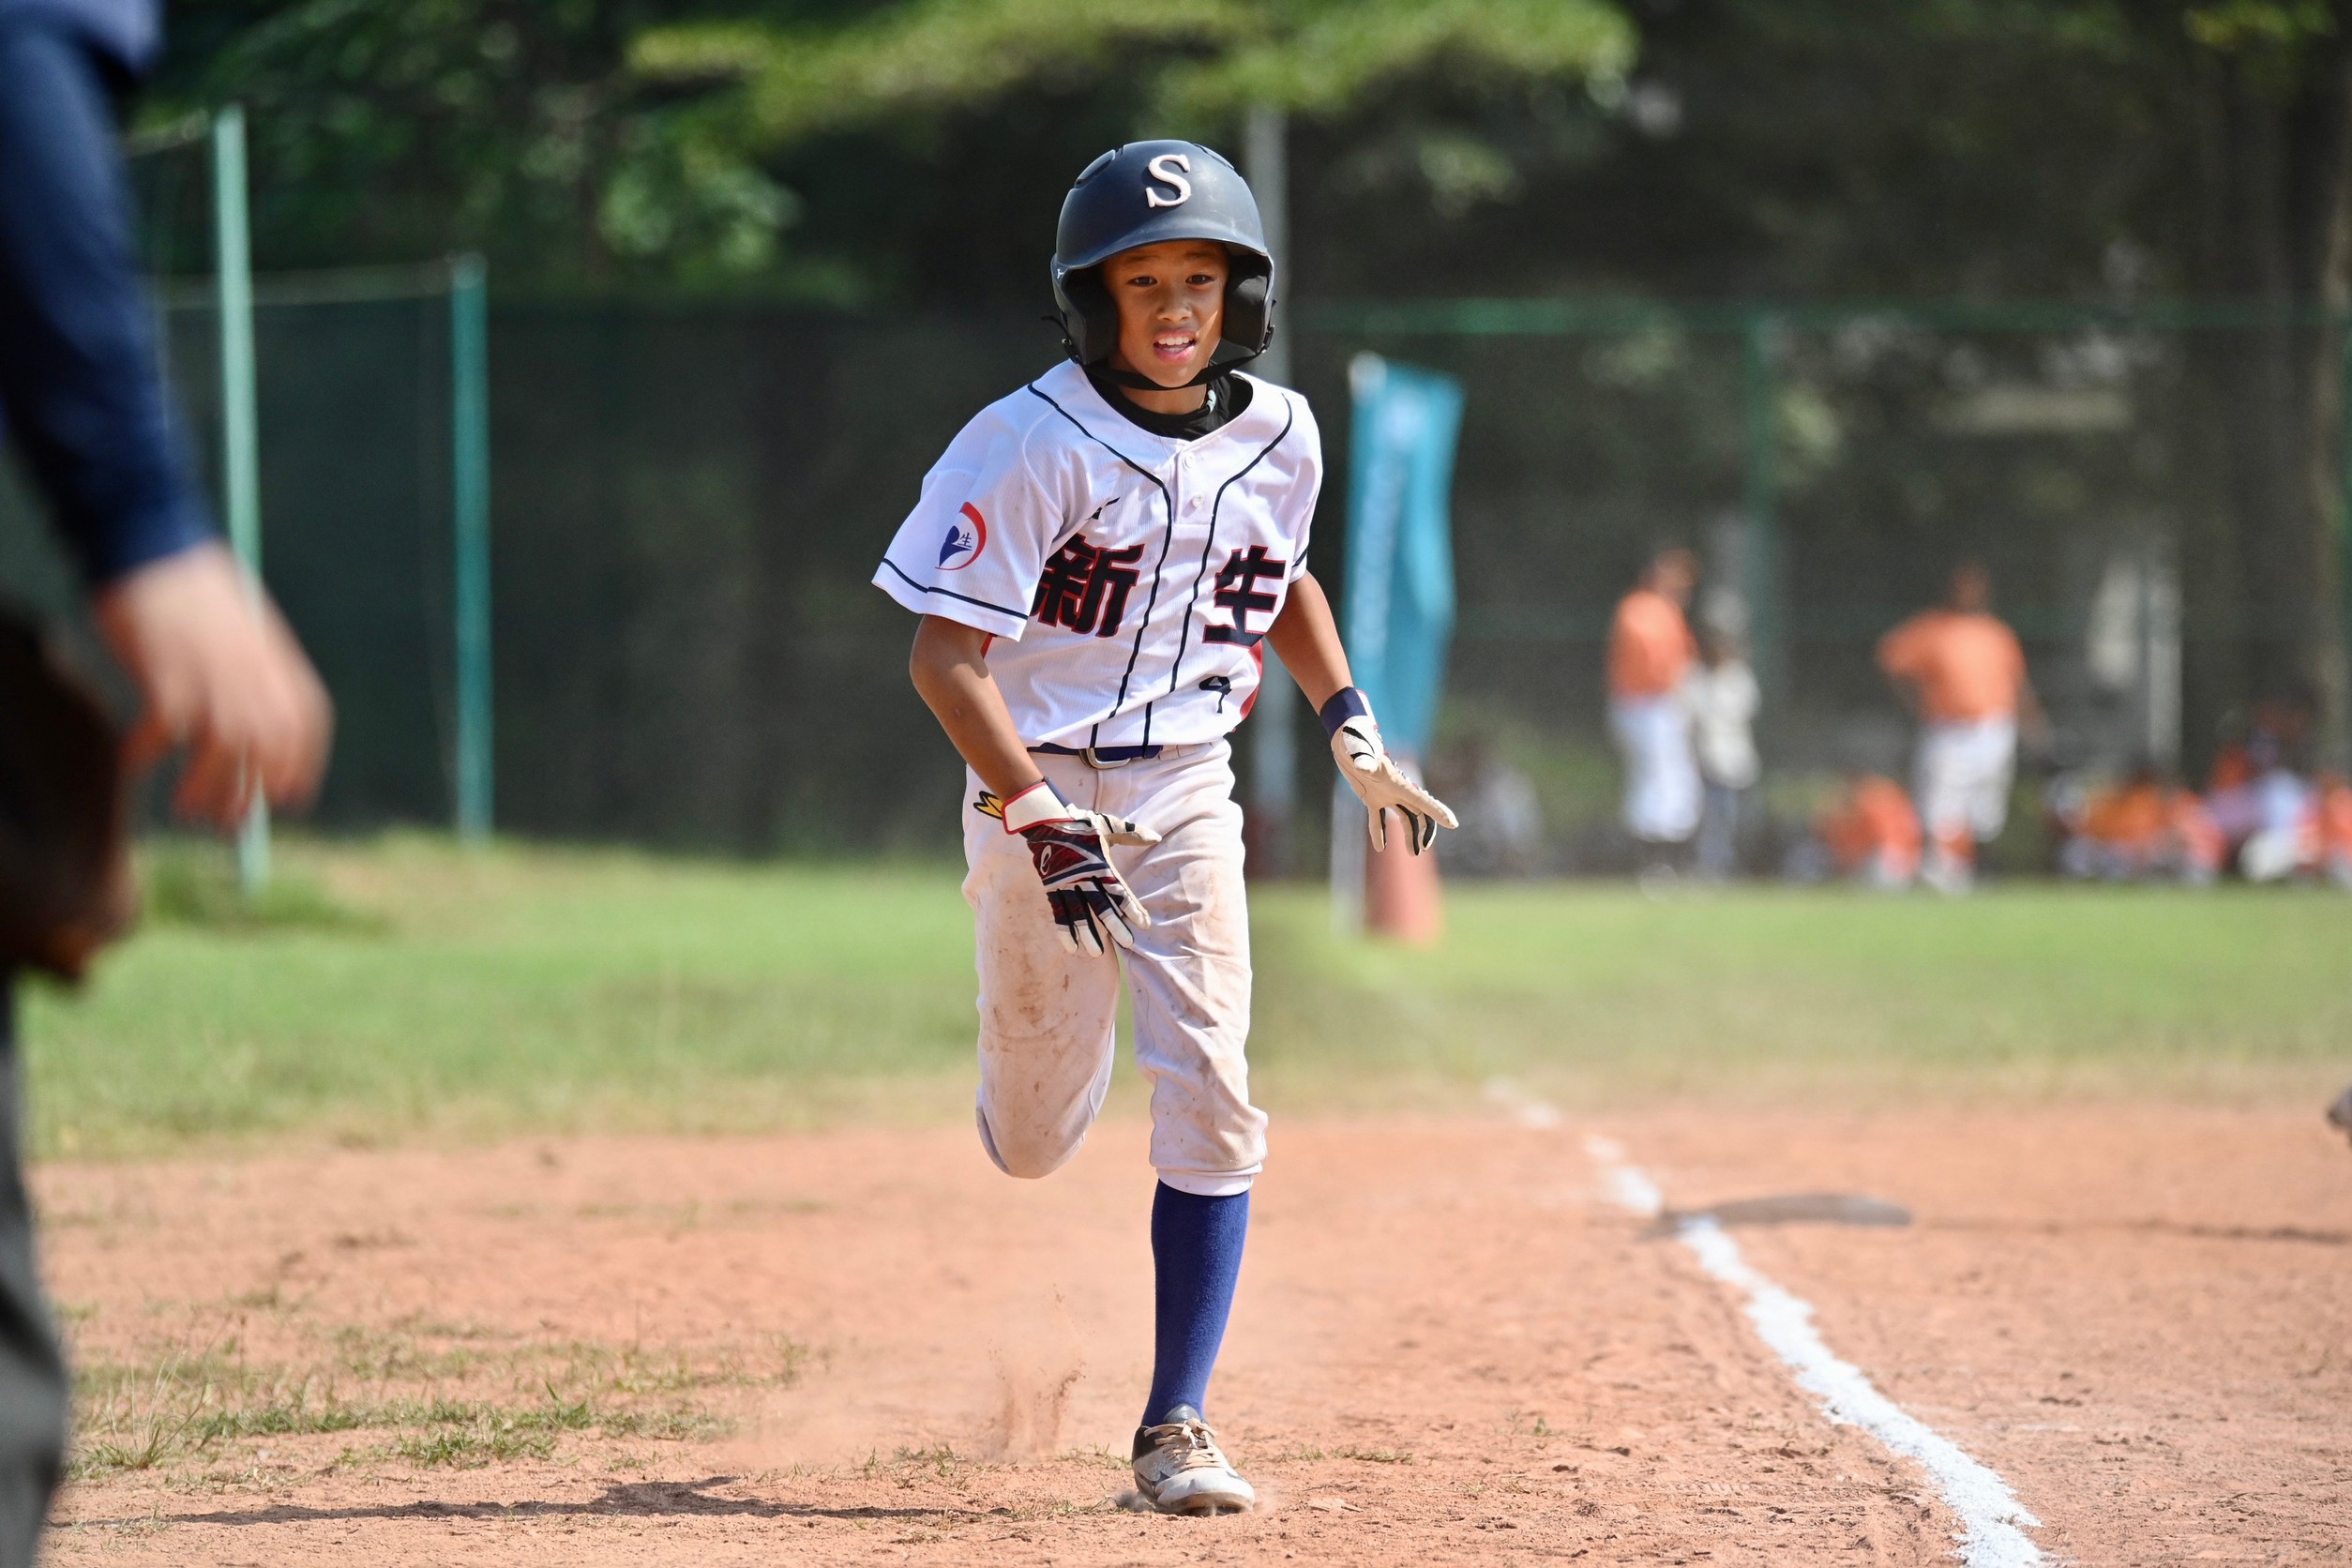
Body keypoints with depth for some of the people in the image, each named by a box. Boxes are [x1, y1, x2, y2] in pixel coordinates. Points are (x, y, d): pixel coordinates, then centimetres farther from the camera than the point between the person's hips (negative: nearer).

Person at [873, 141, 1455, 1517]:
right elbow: (943, 653, -20)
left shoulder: (1280, 438, -1)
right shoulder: (1034, 445, -17)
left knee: (1212, 1102, -10)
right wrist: (1041, 821, -30)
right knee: (1033, 1147, 8)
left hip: (1188, 795, 3)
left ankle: (1178, 1426, -5)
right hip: (1042, 787, -3)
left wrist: (1357, 738, 10)